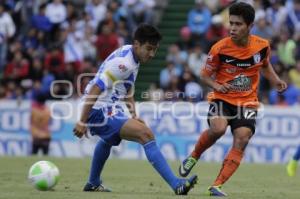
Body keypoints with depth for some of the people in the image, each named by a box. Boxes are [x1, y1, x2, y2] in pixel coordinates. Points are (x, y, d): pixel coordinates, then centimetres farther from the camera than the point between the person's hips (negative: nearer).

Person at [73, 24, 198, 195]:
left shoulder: (133, 58, 6)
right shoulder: (123, 62, -23)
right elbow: (95, 90, -27)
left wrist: (133, 115, 11)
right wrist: (82, 122, -28)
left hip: (109, 109, 11)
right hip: (100, 111, -11)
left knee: (108, 140, 40)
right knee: (146, 134, -26)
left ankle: (93, 184, 64)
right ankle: (176, 185, -34)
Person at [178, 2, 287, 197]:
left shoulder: (262, 45, -5)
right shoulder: (220, 48, -13)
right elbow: (205, 74, 0)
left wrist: (276, 80, 1)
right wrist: (217, 85, -20)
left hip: (248, 102, 2)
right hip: (222, 99, -2)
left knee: (242, 140, -18)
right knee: (218, 128, -30)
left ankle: (217, 186, -17)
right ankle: (193, 157, -1)